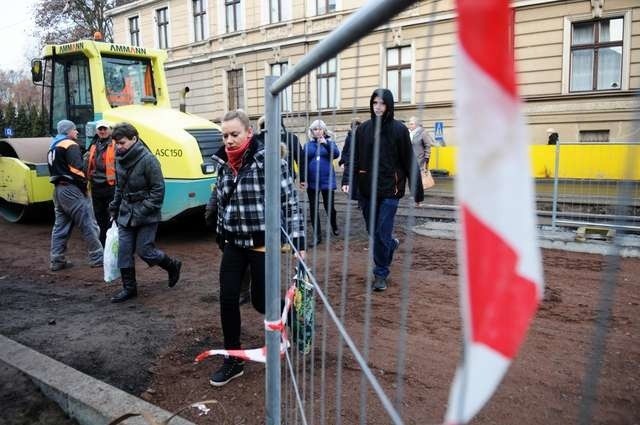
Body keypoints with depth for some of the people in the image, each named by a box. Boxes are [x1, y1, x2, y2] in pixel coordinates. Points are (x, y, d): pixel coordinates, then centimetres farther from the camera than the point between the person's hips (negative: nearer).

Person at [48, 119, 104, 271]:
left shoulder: (53, 147, 20)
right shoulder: (70, 145, -9)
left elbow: (54, 169, 19)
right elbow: (76, 169, -17)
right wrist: (84, 185, -7)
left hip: (58, 189, 10)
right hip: (71, 189, -10)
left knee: (60, 226, 12)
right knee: (88, 225, -4)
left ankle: (57, 261, 13)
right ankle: (97, 258, 0)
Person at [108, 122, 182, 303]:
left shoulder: (147, 159, -16)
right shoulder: (120, 159, 6)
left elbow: (158, 189, -15)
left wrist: (143, 211, -18)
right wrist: (114, 209, 17)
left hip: (146, 216, -7)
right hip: (126, 214, 7)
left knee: (144, 251, -3)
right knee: (124, 251, 4)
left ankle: (173, 265, 24)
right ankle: (129, 288, 18)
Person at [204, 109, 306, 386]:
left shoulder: (269, 161, -16)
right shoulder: (224, 163, 3)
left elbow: (290, 203, -17)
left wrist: (298, 243, -22)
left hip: (262, 244, -5)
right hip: (233, 243, 6)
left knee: (260, 301, 5)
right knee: (228, 300, 5)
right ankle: (233, 361, 22)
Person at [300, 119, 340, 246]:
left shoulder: (329, 142, 2)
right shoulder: (307, 145, 6)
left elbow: (336, 154, -16)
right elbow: (303, 163, 6)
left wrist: (325, 143, -29)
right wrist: (302, 179, 0)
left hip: (327, 181, -2)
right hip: (312, 182, 2)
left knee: (329, 206, 6)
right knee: (313, 209, 3)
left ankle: (334, 227, 35)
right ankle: (317, 236, 11)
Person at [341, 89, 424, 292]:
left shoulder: (399, 129, -5)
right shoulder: (363, 128, 2)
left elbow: (409, 162, -3)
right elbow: (353, 157, 2)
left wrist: (417, 191, -1)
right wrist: (347, 180, -14)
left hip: (390, 189, -3)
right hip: (367, 189, 4)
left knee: (382, 234, -2)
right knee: (372, 231, 15)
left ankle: (381, 274, 15)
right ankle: (391, 243, 46)